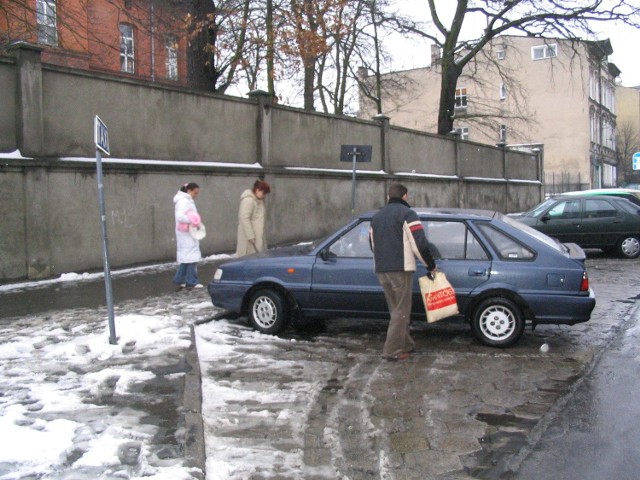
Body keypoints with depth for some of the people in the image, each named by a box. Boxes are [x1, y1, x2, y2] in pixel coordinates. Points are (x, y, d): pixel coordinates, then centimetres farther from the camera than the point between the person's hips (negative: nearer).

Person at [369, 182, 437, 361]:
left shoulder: (377, 216, 17)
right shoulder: (407, 214, -6)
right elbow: (419, 243, -12)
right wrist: (431, 265, -1)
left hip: (381, 271, 7)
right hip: (401, 270, -7)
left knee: (396, 310, 17)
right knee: (401, 311, -1)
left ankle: (406, 345, 22)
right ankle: (393, 351, -3)